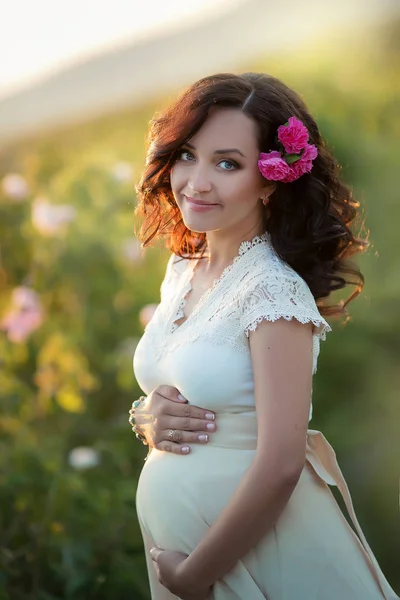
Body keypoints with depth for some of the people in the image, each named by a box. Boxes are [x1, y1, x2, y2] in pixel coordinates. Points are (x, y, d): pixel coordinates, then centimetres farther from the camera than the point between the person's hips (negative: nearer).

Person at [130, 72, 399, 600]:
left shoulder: (275, 290, -20)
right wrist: (147, 417, -7)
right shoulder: (182, 270, 2)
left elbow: (280, 467, -24)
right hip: (175, 543, 7)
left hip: (261, 556, -6)